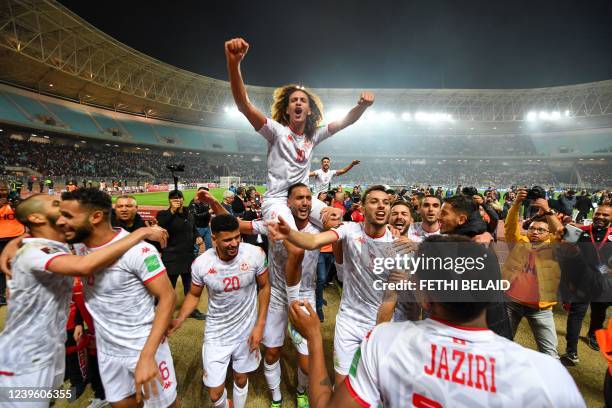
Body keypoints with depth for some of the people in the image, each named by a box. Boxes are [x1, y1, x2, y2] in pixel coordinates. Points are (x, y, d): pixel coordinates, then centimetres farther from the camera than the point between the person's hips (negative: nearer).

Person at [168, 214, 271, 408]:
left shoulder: (255, 254, -22)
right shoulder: (200, 264, -19)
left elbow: (264, 287, -6)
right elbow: (194, 295, 0)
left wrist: (260, 324, -10)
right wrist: (179, 319, -17)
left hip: (247, 330, 0)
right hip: (216, 334, 0)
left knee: (241, 378, 20)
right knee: (215, 392, 8)